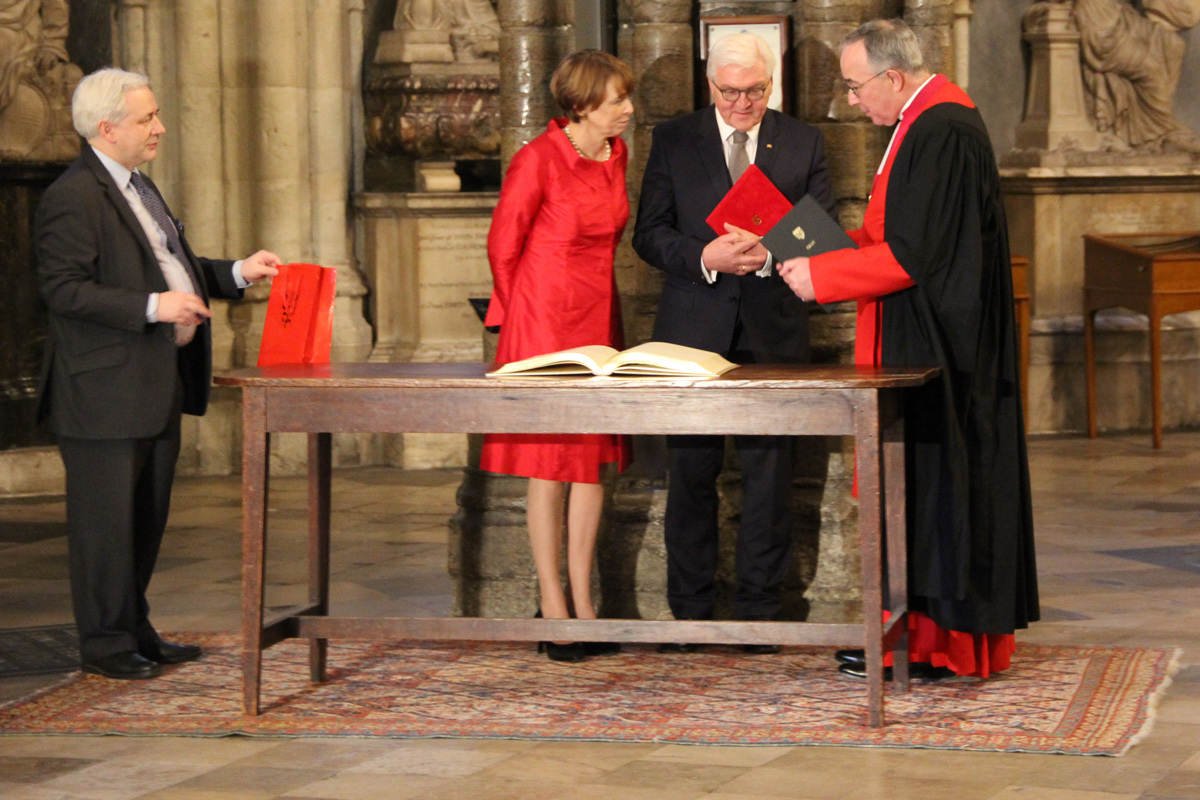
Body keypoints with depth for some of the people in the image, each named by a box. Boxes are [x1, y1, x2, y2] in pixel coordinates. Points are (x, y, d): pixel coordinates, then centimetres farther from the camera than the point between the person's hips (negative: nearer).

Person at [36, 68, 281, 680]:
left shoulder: (138, 189, 17)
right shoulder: (74, 198, -15)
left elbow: (171, 266, 26)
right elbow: (64, 289, -22)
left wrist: (236, 273, 13)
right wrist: (152, 307, -25)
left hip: (157, 388, 10)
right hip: (104, 392, -10)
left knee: (146, 517, 15)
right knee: (105, 520, -1)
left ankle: (135, 630, 25)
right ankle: (105, 642, 7)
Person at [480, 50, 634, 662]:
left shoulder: (616, 154, 7)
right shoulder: (538, 160, -14)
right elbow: (503, 245, -5)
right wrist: (527, 313, 6)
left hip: (599, 320, 7)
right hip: (544, 323, -7)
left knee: (594, 458, 7)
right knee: (549, 462, -3)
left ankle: (581, 601, 13)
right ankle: (553, 606, 3)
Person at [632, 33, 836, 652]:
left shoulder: (803, 144, 7)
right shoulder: (672, 141, 6)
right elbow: (649, 234, 2)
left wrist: (771, 252, -15)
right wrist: (704, 257, -15)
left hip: (773, 331, 0)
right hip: (693, 331, 0)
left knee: (770, 474, 1)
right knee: (690, 474, 4)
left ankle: (759, 610, 11)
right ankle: (689, 611, 13)